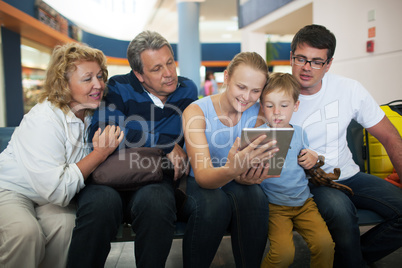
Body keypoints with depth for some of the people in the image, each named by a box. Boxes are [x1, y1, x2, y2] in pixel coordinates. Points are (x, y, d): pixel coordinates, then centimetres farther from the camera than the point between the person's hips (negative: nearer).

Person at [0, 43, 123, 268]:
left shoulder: (91, 114, -4)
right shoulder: (44, 120, -26)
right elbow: (56, 191, -30)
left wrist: (102, 151, -14)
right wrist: (100, 153, -28)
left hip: (50, 196, 5)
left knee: (65, 224, -26)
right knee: (25, 231, -34)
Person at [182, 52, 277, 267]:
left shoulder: (258, 113, -6)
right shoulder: (196, 112, -18)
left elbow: (254, 163, -7)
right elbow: (202, 176, -27)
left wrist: (248, 175, -33)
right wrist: (231, 170, -50)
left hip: (233, 185, 3)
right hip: (196, 185, -2)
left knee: (255, 198, -30)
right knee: (214, 203, -35)